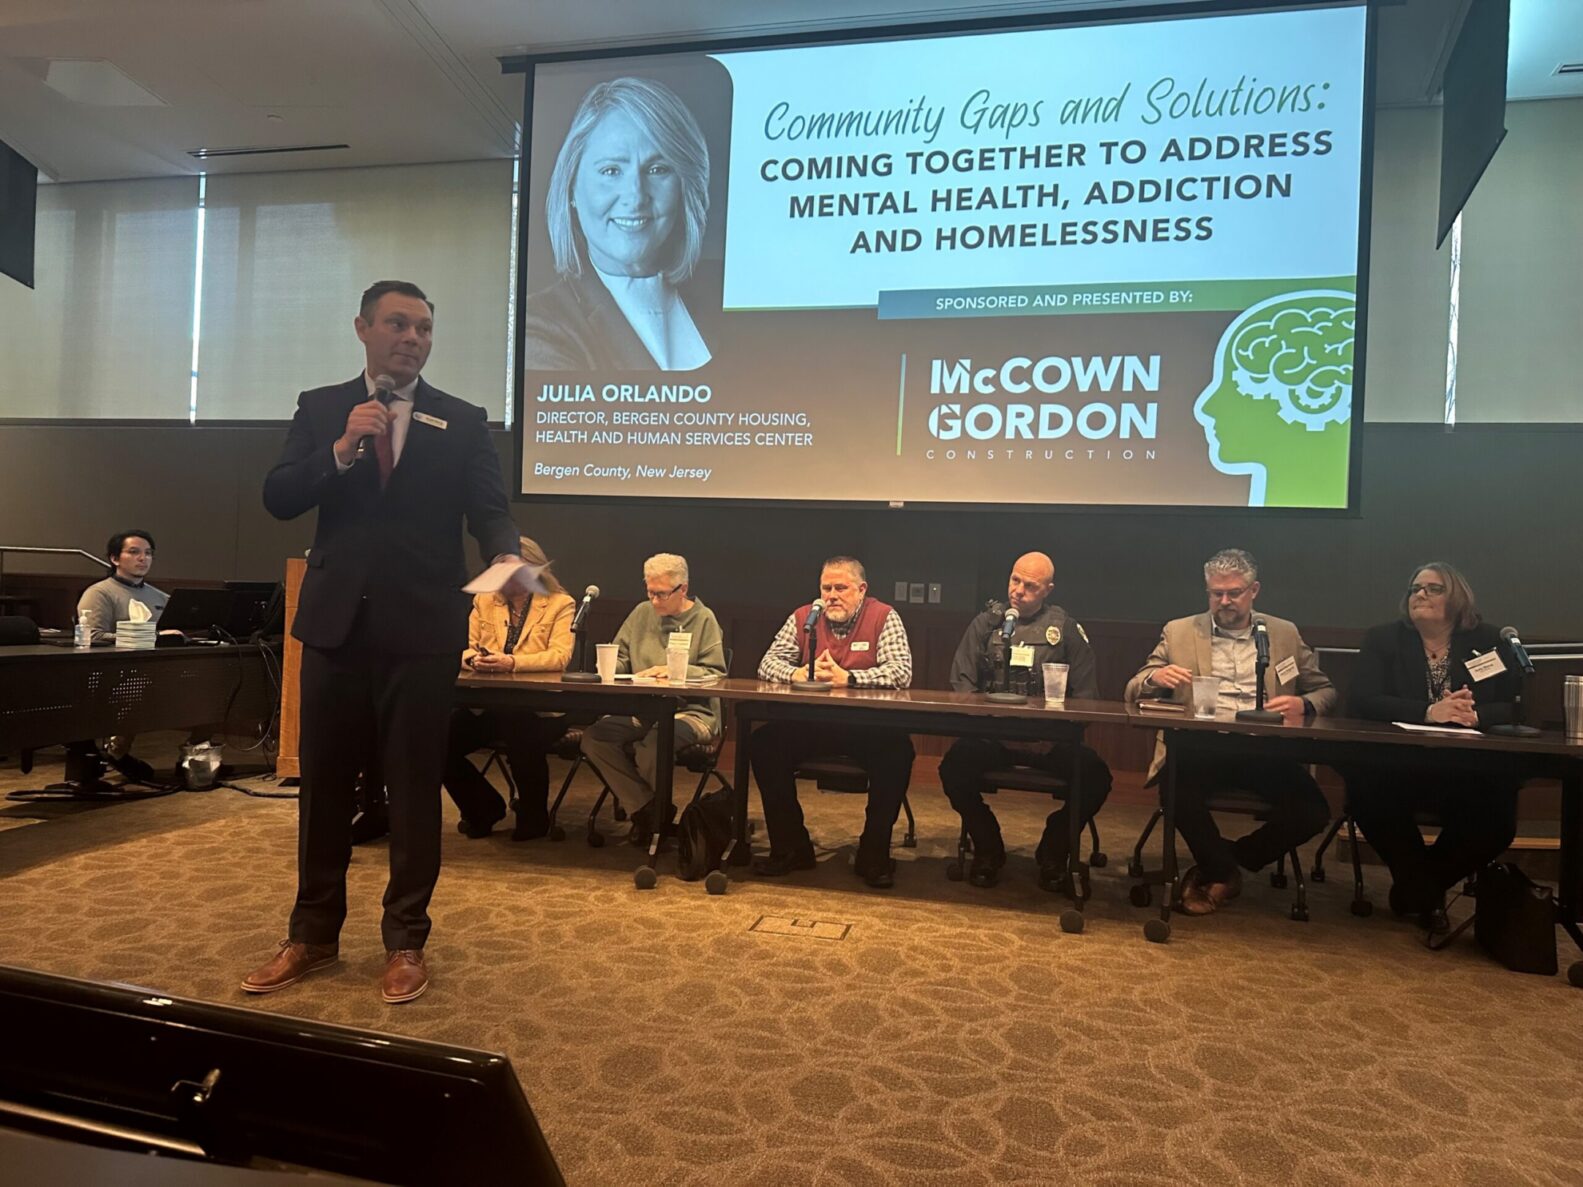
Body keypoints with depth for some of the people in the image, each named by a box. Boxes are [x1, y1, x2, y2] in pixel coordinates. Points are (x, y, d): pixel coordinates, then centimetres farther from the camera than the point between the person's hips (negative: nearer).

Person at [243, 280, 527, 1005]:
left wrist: (507, 558, -28)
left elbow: (488, 509, -6)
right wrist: (341, 450, -17)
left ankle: (405, 943, 19)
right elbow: (278, 499, -1)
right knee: (324, 783, 12)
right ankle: (312, 935, 28)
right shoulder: (320, 408, 8)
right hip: (335, 621, 2)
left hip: (421, 627, -2)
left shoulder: (461, 422, 4)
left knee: (415, 788, 5)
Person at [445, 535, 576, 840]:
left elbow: (560, 655, -12)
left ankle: (534, 816, -3)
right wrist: (474, 659, -15)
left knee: (522, 740, -36)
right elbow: (466, 648, 11)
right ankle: (485, 808, 9)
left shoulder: (560, 604, 1)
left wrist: (512, 662, -26)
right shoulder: (484, 601, 16)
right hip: (487, 704, 4)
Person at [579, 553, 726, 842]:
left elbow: (716, 675, -6)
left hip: (691, 711, -5)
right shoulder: (642, 613, 15)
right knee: (594, 737, -20)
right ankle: (646, 809, -9)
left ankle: (651, 809, -2)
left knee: (651, 747, -35)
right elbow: (618, 657, 20)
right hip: (642, 710, 6)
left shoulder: (703, 619, 1)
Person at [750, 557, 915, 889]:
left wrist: (848, 677, -26)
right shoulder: (803, 618, 7)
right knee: (763, 743, -19)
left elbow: (902, 672, -15)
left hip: (867, 727, -3)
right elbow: (768, 663, 4)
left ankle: (874, 853, -12)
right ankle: (790, 847, -5)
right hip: (810, 724, 3)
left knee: (898, 750, -31)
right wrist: (797, 673, -19)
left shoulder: (884, 618, -3)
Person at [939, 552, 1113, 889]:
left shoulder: (1066, 629, 8)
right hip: (990, 734, 0)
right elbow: (961, 683, 6)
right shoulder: (986, 622, 11)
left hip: (1049, 739, 0)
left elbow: (1086, 695, 3)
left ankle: (1053, 849, 4)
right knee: (953, 768, -28)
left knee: (1096, 776, -25)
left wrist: (1054, 736, -12)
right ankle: (988, 848, 0)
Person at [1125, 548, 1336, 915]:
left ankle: (1218, 865, 1)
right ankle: (1222, 869, -2)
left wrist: (1304, 704, -8)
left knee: (1313, 811, -24)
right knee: (1180, 787, -34)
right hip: (1199, 748, -1)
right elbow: (1133, 692, 9)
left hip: (1266, 750, 2)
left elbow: (1325, 691, 17)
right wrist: (1155, 677, -16)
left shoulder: (1285, 634, 16)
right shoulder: (1178, 632, 12)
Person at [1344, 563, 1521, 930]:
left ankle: (1419, 886, 5)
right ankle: (1424, 887, -2)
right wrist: (1428, 712, -22)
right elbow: (1360, 700, -8)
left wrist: (1475, 715, -20)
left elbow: (1515, 706, 3)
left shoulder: (1488, 641, 11)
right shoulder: (1383, 639, 7)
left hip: (1469, 772, 1)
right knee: (1365, 790, -32)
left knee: (1496, 822, -28)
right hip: (1398, 766, -1)